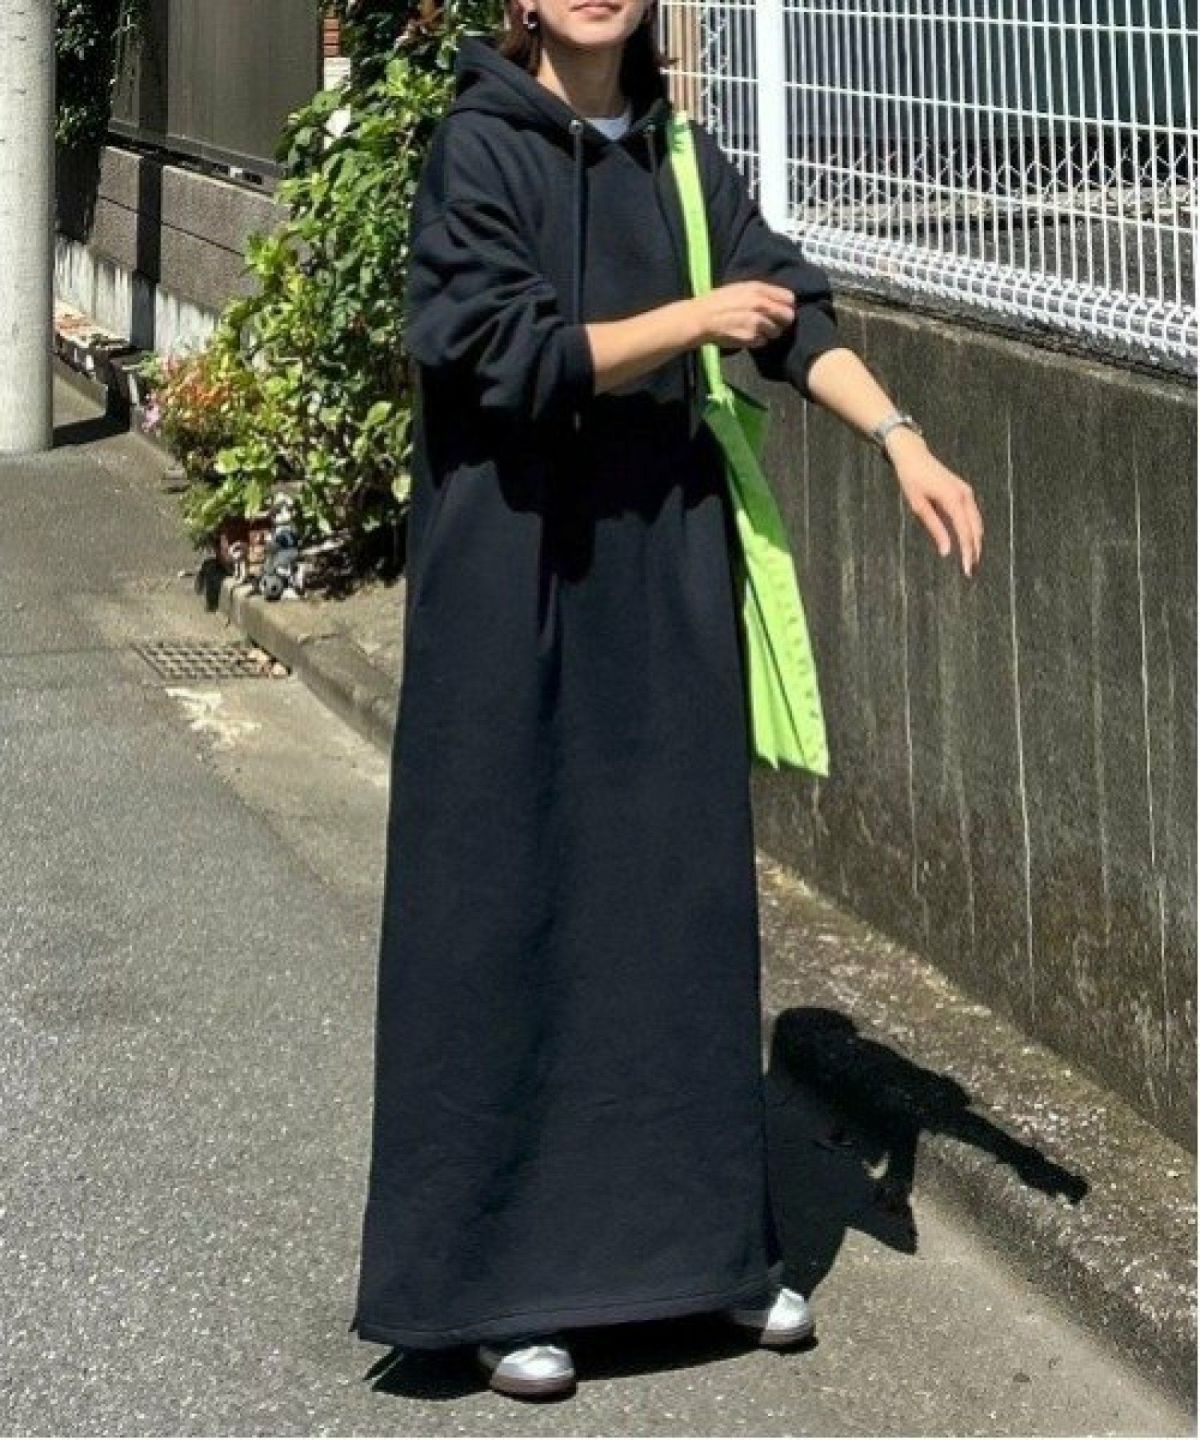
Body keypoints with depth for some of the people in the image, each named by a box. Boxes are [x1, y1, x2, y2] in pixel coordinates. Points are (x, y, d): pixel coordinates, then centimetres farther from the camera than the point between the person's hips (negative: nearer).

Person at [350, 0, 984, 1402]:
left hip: (666, 564, 5)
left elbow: (791, 305, 1)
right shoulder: (479, 146, -7)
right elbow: (496, 348, -15)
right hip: (518, 571, -5)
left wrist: (901, 438, -13)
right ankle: (496, 1277, 8)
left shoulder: (681, 157, 9)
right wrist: (691, 320, -11)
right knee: (508, 903, -1)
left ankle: (709, 1234, 20)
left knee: (688, 888, 8)